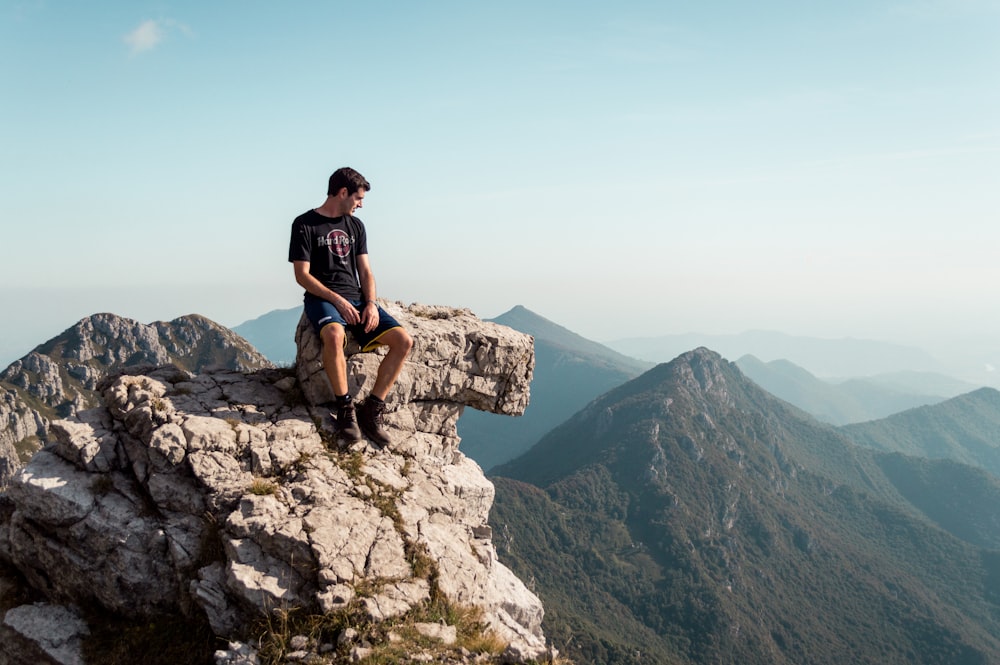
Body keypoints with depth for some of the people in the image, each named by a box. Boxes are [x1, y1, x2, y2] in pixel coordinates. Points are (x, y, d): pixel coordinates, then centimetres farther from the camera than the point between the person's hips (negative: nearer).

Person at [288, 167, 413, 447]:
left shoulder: (355, 226, 18)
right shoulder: (304, 224, 0)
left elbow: (365, 271, 14)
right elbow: (302, 275, -6)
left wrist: (371, 303, -5)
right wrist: (338, 300, -17)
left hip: (356, 299, 6)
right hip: (321, 298, -6)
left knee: (403, 340, -16)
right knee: (334, 334, -40)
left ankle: (371, 410, -13)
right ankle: (344, 408, -25)